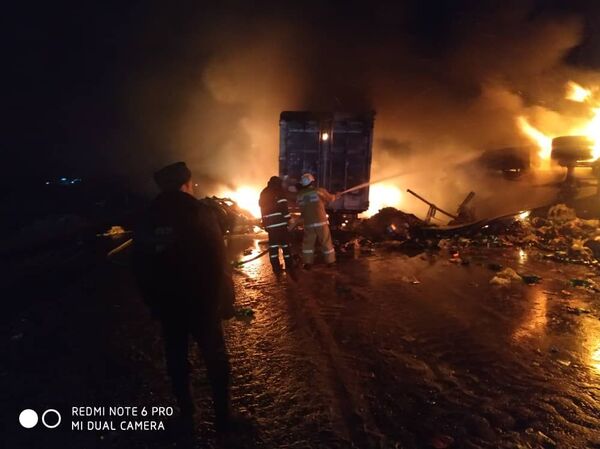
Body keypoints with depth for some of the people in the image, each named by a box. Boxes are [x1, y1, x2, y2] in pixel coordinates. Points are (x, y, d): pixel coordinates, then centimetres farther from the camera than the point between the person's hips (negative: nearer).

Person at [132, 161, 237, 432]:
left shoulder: (147, 218, 2)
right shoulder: (198, 212, -13)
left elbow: (141, 266, 7)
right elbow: (217, 259, -17)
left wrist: (153, 301, 15)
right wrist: (223, 298, -7)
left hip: (166, 301, 5)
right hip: (201, 300, -4)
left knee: (176, 356, 18)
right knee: (214, 356, 10)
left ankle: (186, 413, 32)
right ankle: (223, 415, 19)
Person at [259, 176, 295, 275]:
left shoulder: (263, 193, 19)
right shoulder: (279, 192, -2)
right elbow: (283, 206, -14)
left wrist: (264, 223, 23)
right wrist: (288, 218, -11)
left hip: (269, 224, 6)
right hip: (280, 223, -6)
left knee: (273, 246, 8)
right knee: (285, 244, 1)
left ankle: (276, 268, 9)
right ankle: (289, 267, 4)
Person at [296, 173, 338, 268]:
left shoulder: (300, 195, 3)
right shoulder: (320, 191, -3)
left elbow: (301, 209, 10)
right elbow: (330, 199, 13)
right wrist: (335, 196, 35)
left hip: (308, 224, 2)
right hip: (321, 222, -2)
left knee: (308, 244, 13)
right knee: (326, 242, 10)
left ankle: (307, 263, 13)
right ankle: (330, 261, 20)